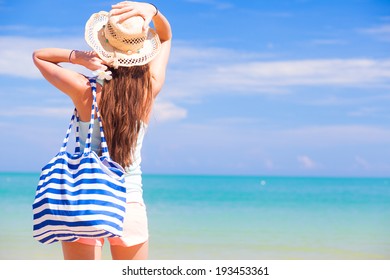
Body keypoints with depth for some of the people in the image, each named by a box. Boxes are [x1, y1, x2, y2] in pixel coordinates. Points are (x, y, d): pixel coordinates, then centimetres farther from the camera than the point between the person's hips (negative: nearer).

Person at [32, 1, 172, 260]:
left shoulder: (85, 92, -12)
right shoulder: (150, 90, -6)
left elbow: (39, 55, 5)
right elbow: (166, 36, 12)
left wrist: (79, 56, -12)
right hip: (131, 204, 2)